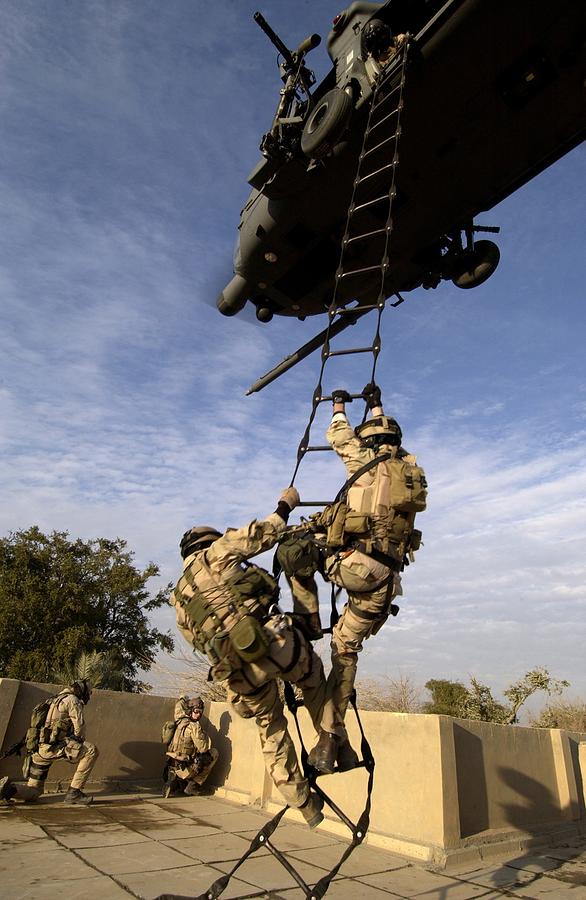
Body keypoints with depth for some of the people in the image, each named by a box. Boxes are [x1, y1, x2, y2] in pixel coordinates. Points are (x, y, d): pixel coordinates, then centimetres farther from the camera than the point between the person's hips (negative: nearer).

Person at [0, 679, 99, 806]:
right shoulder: (73, 700, -3)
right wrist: (81, 745, 13)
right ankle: (74, 792, -9)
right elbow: (79, 727, -6)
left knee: (33, 793, 19)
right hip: (54, 746, -9)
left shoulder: (56, 700, 26)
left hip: (40, 750, 9)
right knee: (92, 751, -8)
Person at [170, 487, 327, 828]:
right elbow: (263, 533, 4)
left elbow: (199, 640, 25)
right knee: (314, 677, 26)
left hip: (240, 675, 5)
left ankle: (305, 804, 29)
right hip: (273, 642, -5)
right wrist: (285, 505, 19)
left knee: (271, 729, 24)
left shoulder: (179, 598, 25)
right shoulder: (216, 553, 9)